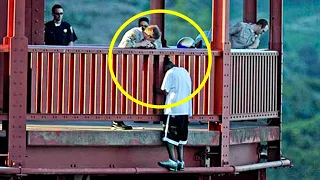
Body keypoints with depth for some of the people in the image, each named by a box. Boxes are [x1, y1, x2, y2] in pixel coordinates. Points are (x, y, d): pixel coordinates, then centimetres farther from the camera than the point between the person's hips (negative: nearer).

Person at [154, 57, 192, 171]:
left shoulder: (170, 73, -5)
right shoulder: (185, 72, 17)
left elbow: (165, 91, -9)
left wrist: (156, 90, 8)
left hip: (173, 110, -7)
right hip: (185, 110, 7)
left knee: (169, 136, -4)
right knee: (180, 137, 12)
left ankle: (173, 161, -11)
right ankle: (181, 162, 8)